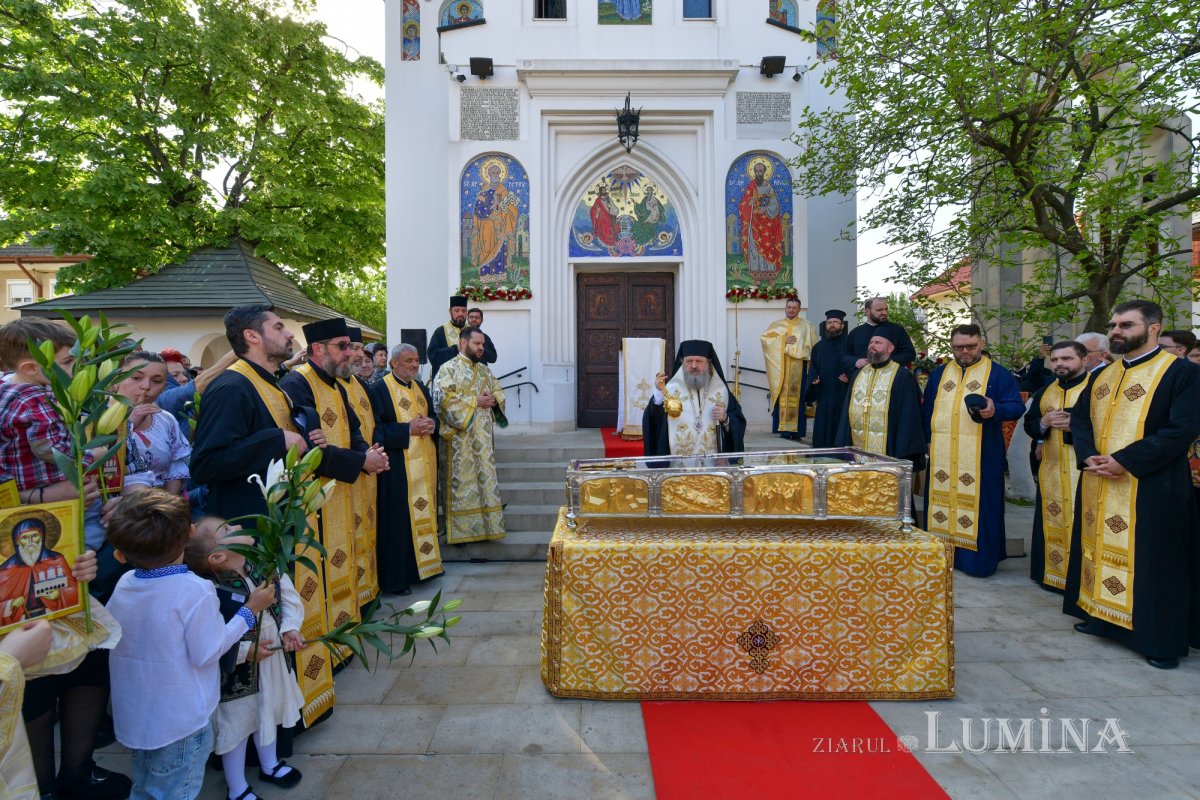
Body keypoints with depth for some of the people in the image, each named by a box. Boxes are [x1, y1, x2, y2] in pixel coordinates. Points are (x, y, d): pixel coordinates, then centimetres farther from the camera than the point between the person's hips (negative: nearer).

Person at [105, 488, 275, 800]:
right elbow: (206, 653, -21)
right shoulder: (196, 591, -27)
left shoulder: (123, 584, -8)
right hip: (180, 722, -6)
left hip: (135, 716, 6)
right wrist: (250, 611, -13)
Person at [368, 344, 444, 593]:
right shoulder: (379, 390, -8)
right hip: (399, 467, -7)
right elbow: (377, 429, -15)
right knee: (400, 520, -3)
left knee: (425, 514, 14)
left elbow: (433, 416, 18)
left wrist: (431, 424, -5)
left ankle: (425, 563, 28)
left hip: (425, 463, 7)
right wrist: (408, 429, -21)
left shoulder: (421, 388, 14)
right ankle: (396, 578, 7)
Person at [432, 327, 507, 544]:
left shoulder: (484, 369, 16)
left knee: (485, 479, 9)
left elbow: (498, 390, 20)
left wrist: (493, 400, -3)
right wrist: (475, 401, -16)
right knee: (461, 482, -1)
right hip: (460, 437, -7)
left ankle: (485, 525, 19)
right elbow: (444, 398, -17)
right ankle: (459, 530, 8)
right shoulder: (449, 368, -6)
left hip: (484, 437, 7)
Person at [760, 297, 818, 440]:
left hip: (799, 366, -1)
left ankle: (797, 430, 0)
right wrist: (783, 340, -8)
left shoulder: (807, 326, 12)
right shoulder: (776, 325, 16)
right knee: (782, 396, -3)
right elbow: (764, 337, 2)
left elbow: (814, 347, 6)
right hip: (780, 366, 1)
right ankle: (784, 429, 0)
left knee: (798, 396, -3)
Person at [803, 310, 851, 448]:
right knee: (822, 431, 4)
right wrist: (813, 379, -2)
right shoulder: (819, 347, 15)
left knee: (840, 430, -4)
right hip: (824, 394, 4)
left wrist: (849, 378, -19)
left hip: (842, 394, -4)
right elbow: (813, 368, 17)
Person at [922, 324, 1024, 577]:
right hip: (941, 457, 4)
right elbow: (927, 412, 17)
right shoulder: (938, 374, 14)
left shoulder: (998, 373, 3)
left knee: (978, 507, -1)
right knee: (941, 503, 7)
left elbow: (1017, 406, -2)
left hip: (981, 457, -4)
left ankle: (979, 560, 9)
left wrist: (995, 410, -23)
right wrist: (927, 440, 6)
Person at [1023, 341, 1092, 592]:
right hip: (1052, 468, 5)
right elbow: (1029, 425, 12)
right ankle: (1052, 572, 18)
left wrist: (1076, 426, -21)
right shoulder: (1044, 393, 14)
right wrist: (1044, 423, -8)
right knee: (1053, 521, 9)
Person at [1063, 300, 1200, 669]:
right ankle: (1100, 615, 29)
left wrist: (1124, 461, -20)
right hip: (1098, 486, 6)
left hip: (1151, 488, -6)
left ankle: (1163, 639, 14)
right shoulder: (1102, 376, 12)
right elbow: (1079, 418, 13)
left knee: (1152, 560, 1)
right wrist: (1089, 456, -5)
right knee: (1100, 550, 15)